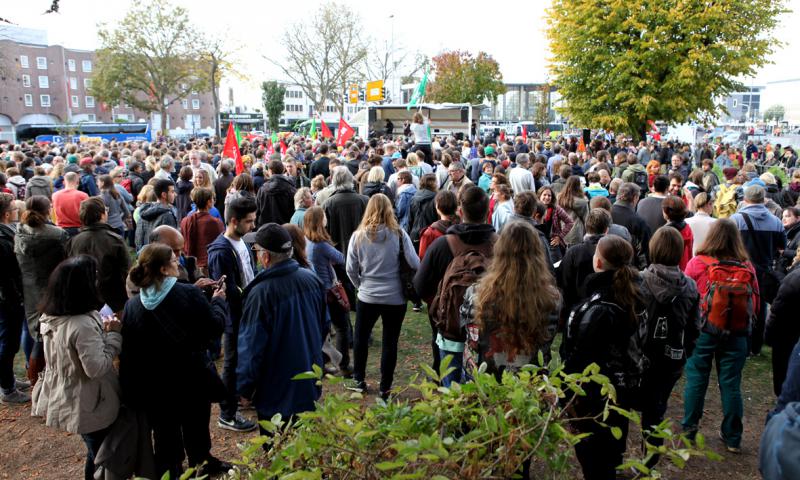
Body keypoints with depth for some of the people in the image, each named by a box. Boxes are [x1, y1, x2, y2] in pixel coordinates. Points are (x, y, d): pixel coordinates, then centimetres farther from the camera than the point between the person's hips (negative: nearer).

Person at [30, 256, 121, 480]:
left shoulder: (52, 317, -4)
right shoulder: (83, 326, -33)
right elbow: (96, 368, -29)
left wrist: (101, 331, 0)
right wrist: (113, 334, -22)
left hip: (64, 398, 8)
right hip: (87, 404, -8)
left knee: (95, 451, 27)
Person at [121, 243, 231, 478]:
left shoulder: (132, 305, -9)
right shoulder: (189, 294, -20)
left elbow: (128, 350, -3)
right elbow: (214, 328, -11)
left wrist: (133, 391, 7)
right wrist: (218, 301, 7)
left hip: (155, 386, 2)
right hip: (192, 381, -2)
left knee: (165, 435, 17)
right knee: (196, 429, 20)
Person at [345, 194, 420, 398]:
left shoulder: (358, 236, -6)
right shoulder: (399, 234, -10)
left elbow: (351, 270, -1)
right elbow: (415, 263, -12)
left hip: (367, 297, 1)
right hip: (396, 298, -1)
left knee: (361, 337, 20)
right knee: (390, 342, 11)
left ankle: (359, 380, 32)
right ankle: (385, 388, 18)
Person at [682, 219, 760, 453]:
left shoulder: (697, 264, -13)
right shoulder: (747, 267, -6)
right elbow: (756, 304, 3)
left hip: (703, 331, -2)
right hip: (736, 335, 2)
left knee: (696, 381, 10)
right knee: (731, 384, 12)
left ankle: (688, 431, 18)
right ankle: (732, 438, 24)